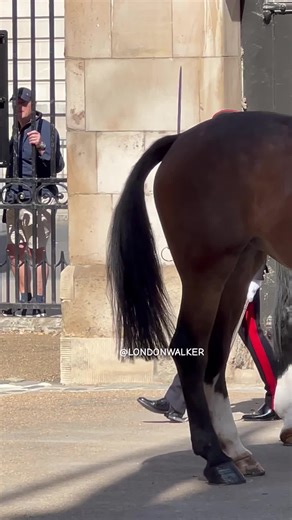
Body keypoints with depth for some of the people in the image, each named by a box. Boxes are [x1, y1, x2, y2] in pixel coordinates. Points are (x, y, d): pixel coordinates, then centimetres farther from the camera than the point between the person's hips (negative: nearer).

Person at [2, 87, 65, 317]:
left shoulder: (45, 129, -7)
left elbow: (57, 166, -15)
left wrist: (41, 147, -31)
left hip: (38, 196, -8)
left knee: (37, 250, -8)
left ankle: (39, 303, -4)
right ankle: (25, 298, 21)